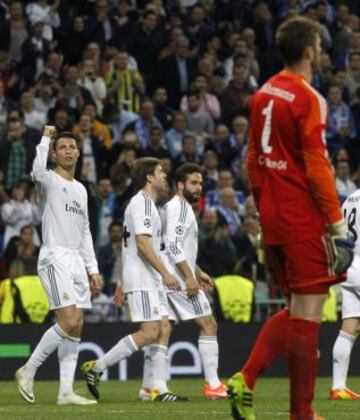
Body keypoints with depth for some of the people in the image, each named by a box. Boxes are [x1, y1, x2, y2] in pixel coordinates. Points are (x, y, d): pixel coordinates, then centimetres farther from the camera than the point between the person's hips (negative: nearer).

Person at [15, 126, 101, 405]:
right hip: (55, 259, -8)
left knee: (77, 327, 1)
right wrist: (46, 138, -16)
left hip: (77, 261, 8)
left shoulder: (80, 189, 20)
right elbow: (38, 171, -30)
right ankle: (28, 371, -3)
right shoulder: (49, 181, -3)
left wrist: (92, 269, 17)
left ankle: (66, 391, 2)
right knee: (69, 323, -17)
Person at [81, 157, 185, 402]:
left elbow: (130, 245, 23)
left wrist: (123, 284, 23)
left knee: (163, 329, 4)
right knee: (149, 333, -14)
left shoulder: (146, 203, 21)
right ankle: (96, 368, -11)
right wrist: (165, 273, -21)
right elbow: (143, 242, -20)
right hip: (141, 280, -10)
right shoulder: (143, 203, -11)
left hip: (150, 280, 10)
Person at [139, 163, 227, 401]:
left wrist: (198, 272, 27)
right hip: (178, 278, -10)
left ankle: (153, 386, -1)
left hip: (168, 279, 10)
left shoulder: (182, 207, 20)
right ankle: (213, 385, -5)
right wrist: (190, 277, -22)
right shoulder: (179, 207, -12)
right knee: (209, 325, -4)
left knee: (163, 329, 4)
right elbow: (173, 246, -21)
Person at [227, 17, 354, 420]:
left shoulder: (263, 95, 11)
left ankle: (246, 379, 3)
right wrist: (338, 223, -14)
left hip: (273, 217, 8)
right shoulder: (308, 99, -13)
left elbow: (253, 160, 16)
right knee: (308, 311, -3)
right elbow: (316, 166, -17)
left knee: (297, 308, 17)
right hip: (305, 219, -8)